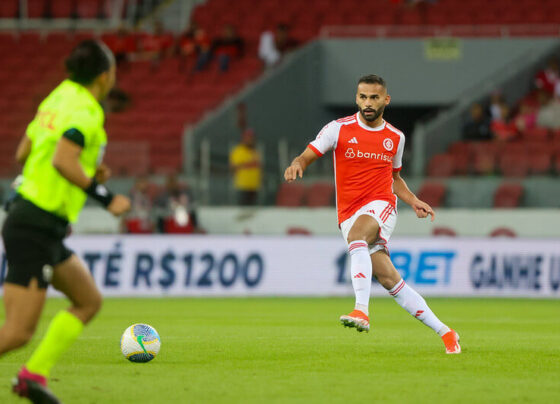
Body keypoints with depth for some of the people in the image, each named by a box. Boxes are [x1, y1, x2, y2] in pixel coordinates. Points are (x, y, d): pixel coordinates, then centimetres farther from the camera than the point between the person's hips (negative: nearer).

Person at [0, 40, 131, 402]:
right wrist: (105, 196, -21)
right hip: (36, 226, -10)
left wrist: (87, 171, 18)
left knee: (90, 301, 15)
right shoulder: (86, 110, -14)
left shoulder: (59, 97, 13)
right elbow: (62, 160, -29)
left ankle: (33, 375, 11)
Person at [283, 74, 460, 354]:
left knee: (356, 237, -36)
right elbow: (308, 155, -1)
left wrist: (414, 201, 11)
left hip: (381, 205, -1)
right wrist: (297, 164, -24)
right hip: (349, 213, 1)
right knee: (389, 278, -6)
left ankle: (361, 310, -46)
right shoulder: (339, 129, 3)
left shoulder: (396, 138, 11)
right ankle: (443, 332, 3)